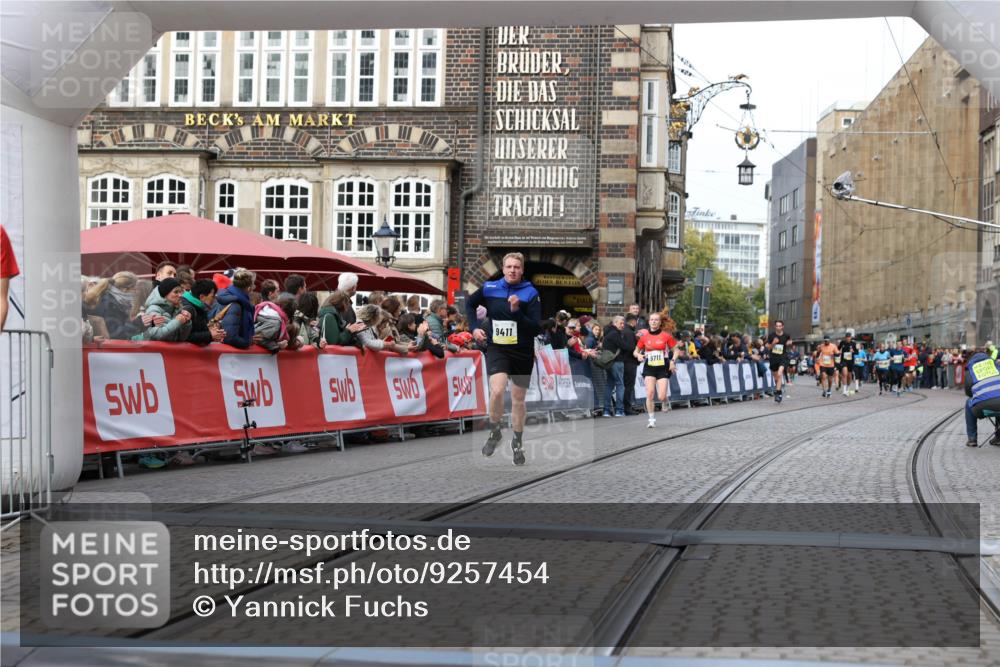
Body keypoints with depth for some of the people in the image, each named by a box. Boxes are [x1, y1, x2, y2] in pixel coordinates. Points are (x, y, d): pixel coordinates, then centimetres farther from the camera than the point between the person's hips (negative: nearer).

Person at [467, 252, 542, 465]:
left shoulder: (531, 293, -9)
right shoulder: (489, 288, -3)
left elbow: (537, 329, -13)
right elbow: (469, 304, 17)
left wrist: (517, 312, -25)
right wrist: (475, 327, 4)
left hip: (523, 352, 0)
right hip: (497, 349, 0)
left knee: (518, 399, 11)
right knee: (497, 390, -24)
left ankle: (517, 442, 31)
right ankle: (494, 431, 2)